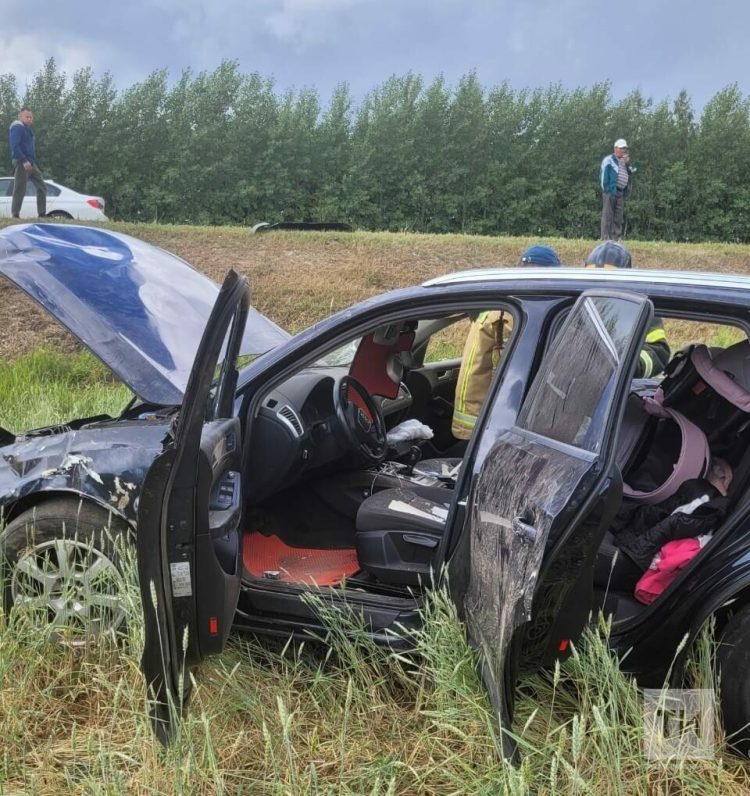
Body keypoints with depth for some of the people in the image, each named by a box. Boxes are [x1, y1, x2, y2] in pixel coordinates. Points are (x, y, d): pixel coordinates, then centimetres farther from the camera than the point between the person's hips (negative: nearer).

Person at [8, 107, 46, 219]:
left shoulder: (28, 128, 20)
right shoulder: (17, 127, -9)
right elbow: (14, 146, -20)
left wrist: (33, 162, 15)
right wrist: (24, 161, -27)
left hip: (31, 163, 10)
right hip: (21, 163, -9)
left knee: (42, 187, 7)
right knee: (20, 190, -8)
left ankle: (42, 214, 8)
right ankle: (15, 215, -4)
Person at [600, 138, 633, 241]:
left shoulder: (624, 162, 21)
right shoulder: (609, 160, -2)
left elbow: (630, 174, 16)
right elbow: (604, 175, -8)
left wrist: (627, 164, 2)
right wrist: (606, 189, -14)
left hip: (621, 193, 8)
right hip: (610, 191, -8)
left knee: (618, 218, 8)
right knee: (607, 216, -7)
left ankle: (616, 238, 12)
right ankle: (606, 239, -8)